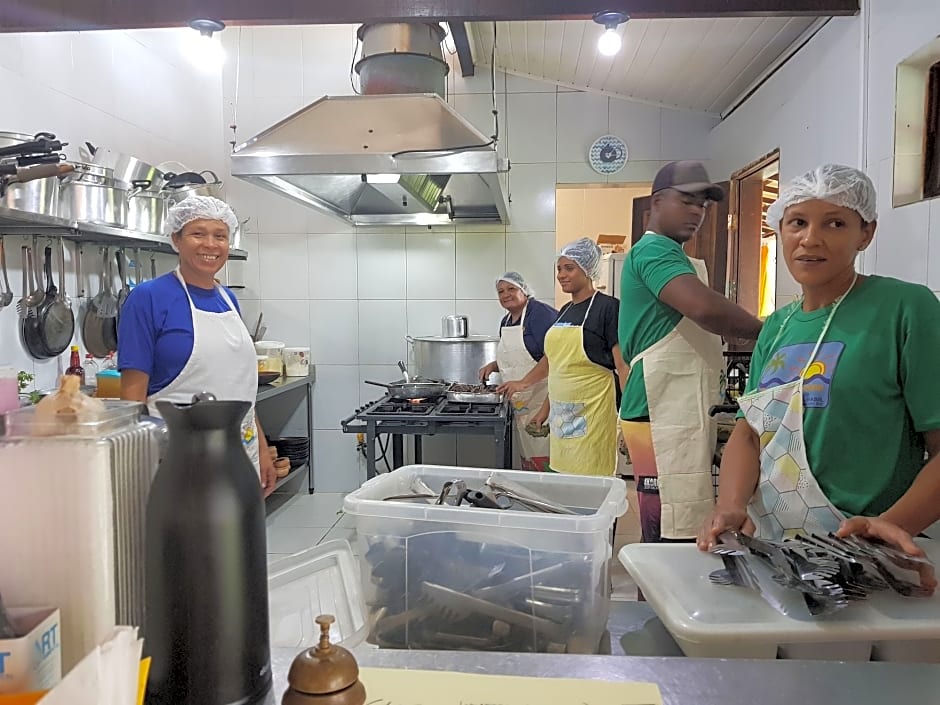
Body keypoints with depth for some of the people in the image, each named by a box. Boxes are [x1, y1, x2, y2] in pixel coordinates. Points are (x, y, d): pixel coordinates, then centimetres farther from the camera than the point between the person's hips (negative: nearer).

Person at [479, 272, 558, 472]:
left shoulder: (539, 313, -12)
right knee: (526, 459, 11)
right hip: (520, 403, 9)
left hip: (541, 401, -9)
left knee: (542, 459, -9)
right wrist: (494, 365, 9)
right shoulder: (505, 322, 16)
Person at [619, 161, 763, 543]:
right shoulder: (654, 250, -9)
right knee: (674, 535, -8)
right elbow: (707, 308, -26)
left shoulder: (666, 254, 23)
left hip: (678, 413, 10)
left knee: (677, 531, 12)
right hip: (664, 416, -10)